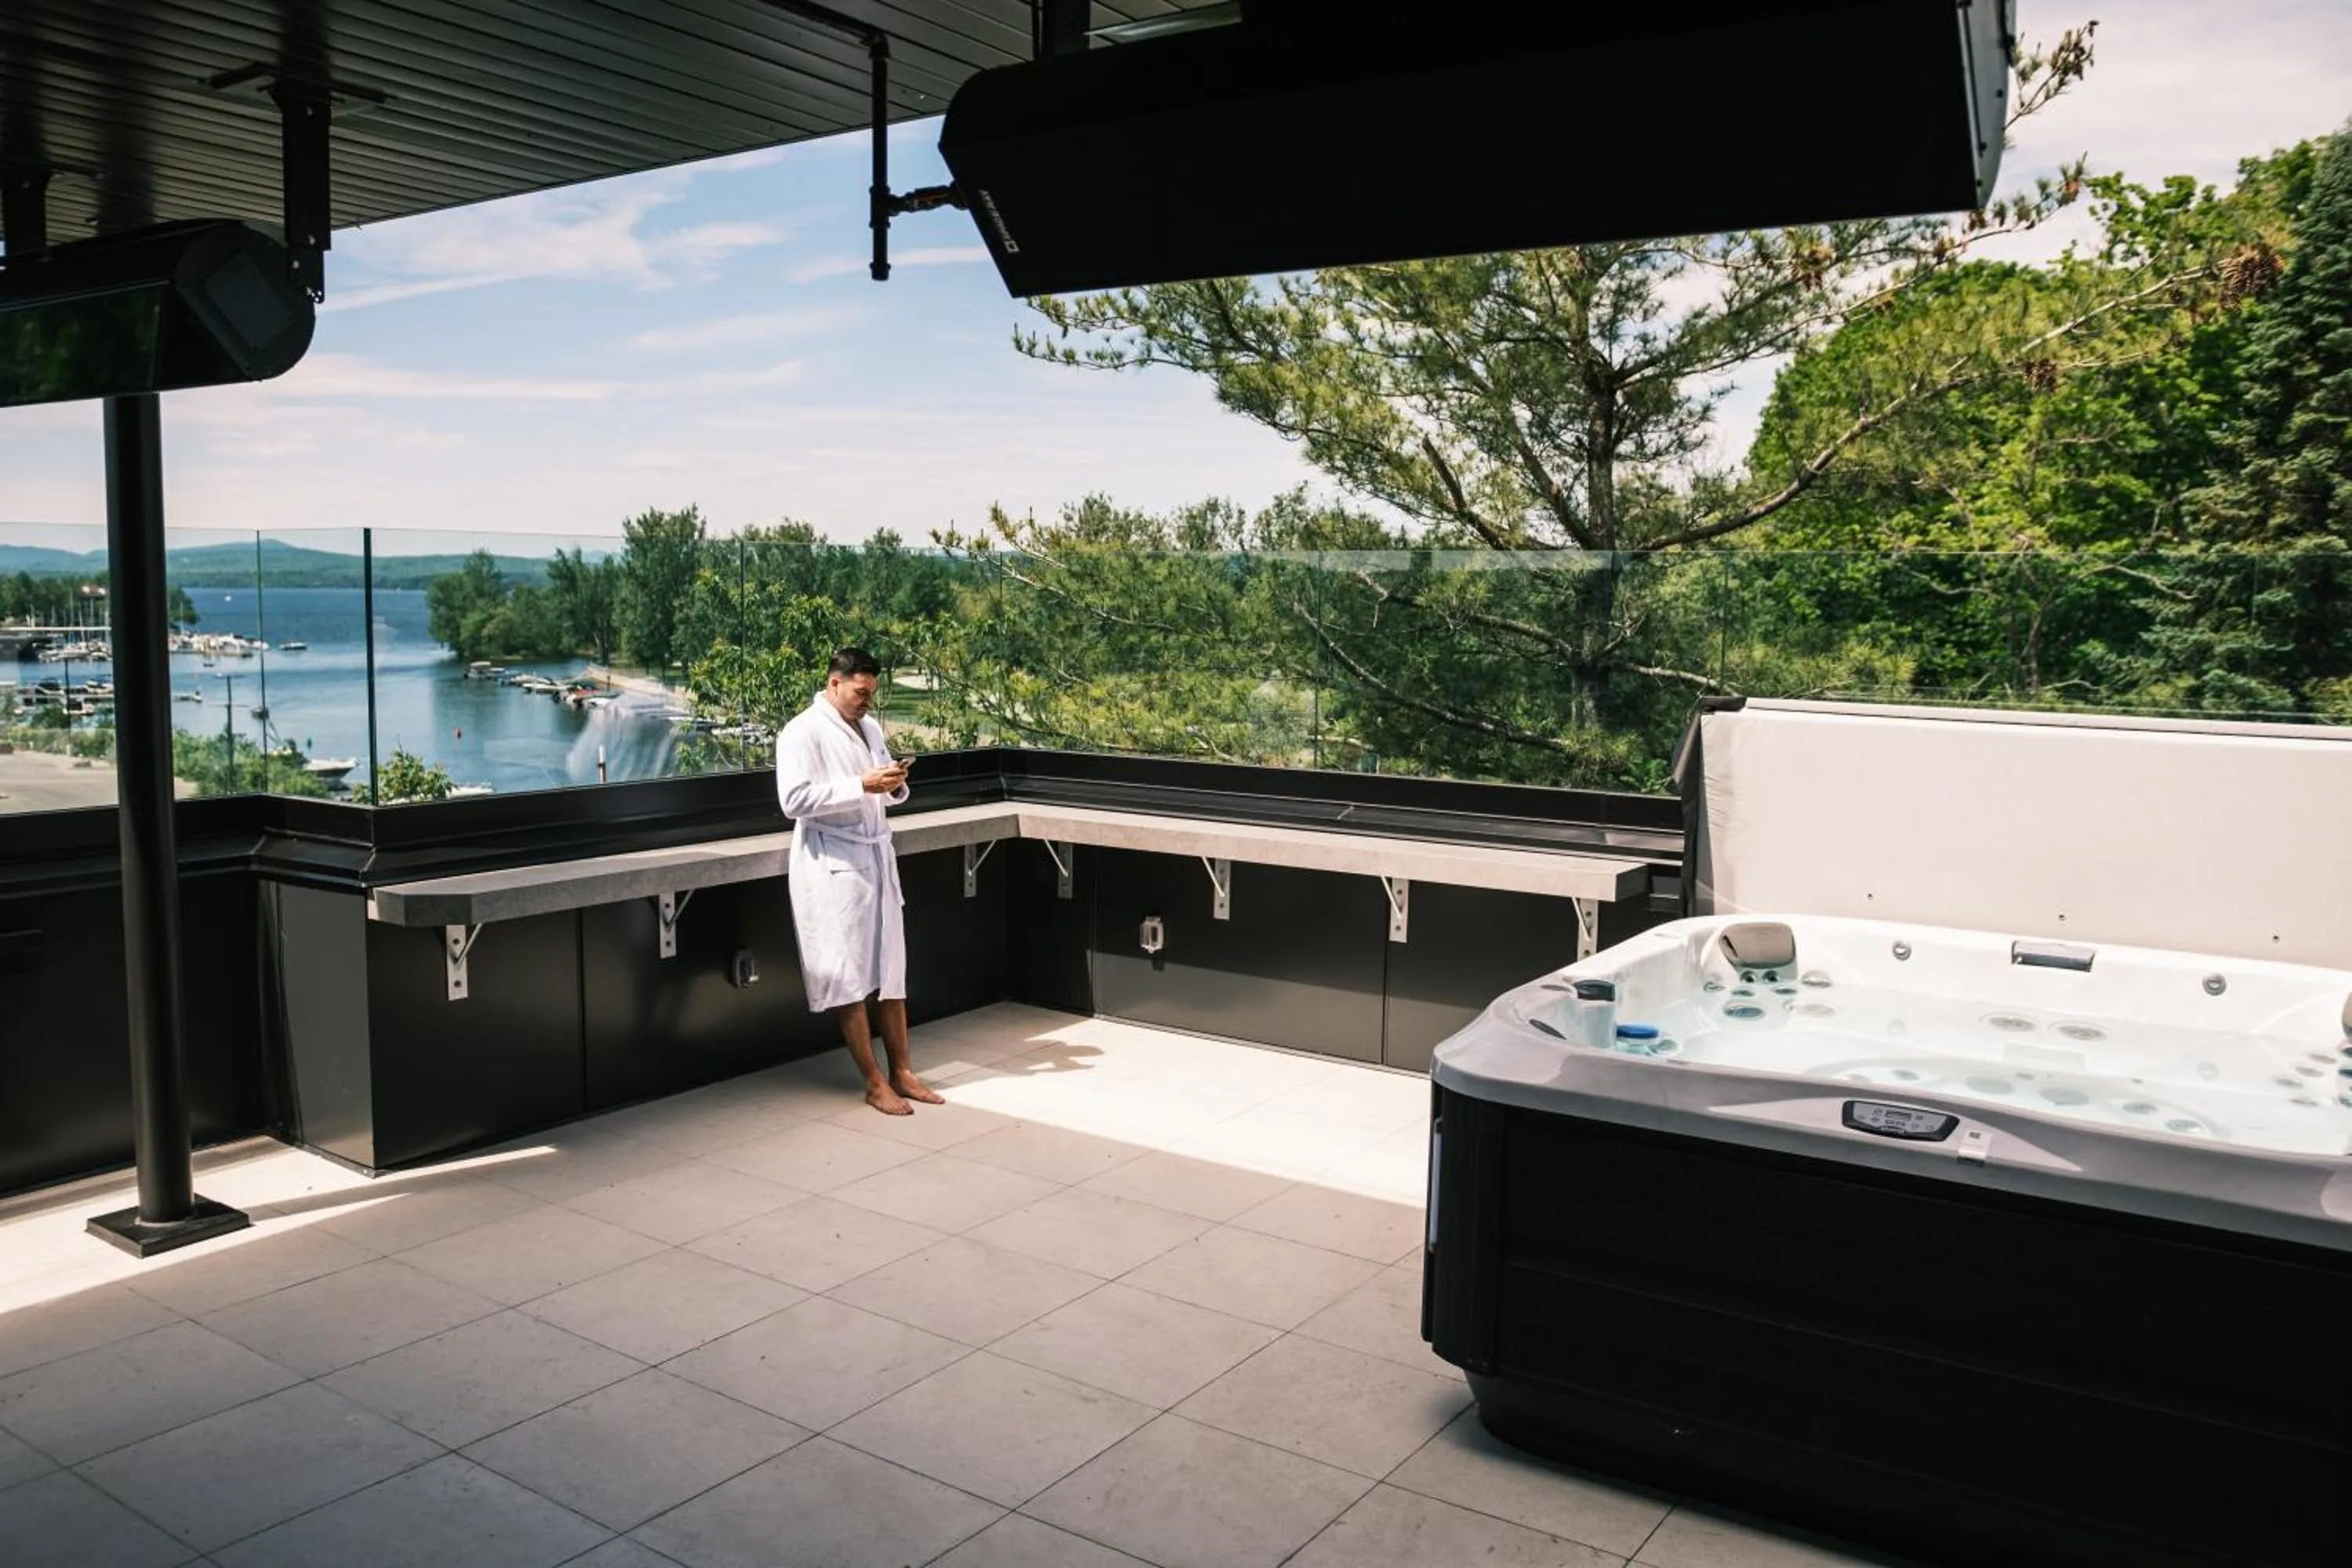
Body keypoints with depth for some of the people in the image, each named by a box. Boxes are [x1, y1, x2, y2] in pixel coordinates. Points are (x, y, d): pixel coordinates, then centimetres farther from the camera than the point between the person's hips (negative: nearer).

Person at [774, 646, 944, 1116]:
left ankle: (902, 1072, 16)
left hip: (876, 857, 7)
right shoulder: (803, 732, -9)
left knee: (890, 970, 9)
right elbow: (794, 799, -19)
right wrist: (863, 785, -22)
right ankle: (874, 1082, 6)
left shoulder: (870, 727, 13)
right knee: (848, 976, -1)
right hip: (833, 864, -7)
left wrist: (894, 783, -1)